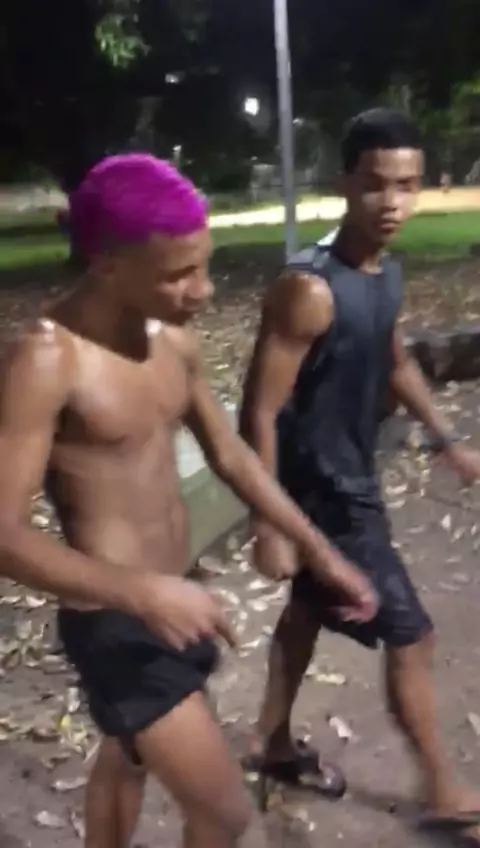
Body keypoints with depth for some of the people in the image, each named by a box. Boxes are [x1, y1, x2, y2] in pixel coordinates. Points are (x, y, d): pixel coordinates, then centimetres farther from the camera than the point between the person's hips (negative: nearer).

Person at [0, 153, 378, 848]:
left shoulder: (173, 340, 0)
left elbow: (229, 454, 10)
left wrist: (318, 550, 9)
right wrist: (144, 593, -34)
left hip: (172, 604, 8)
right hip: (115, 624, -8)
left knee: (127, 761, 28)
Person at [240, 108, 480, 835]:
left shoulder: (386, 271, 0)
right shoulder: (309, 288, -27)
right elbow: (260, 413, -25)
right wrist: (269, 526, -23)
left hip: (353, 479, 9)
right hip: (324, 492, -9)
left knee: (310, 610, 23)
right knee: (410, 638, 4)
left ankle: (273, 742, 44)